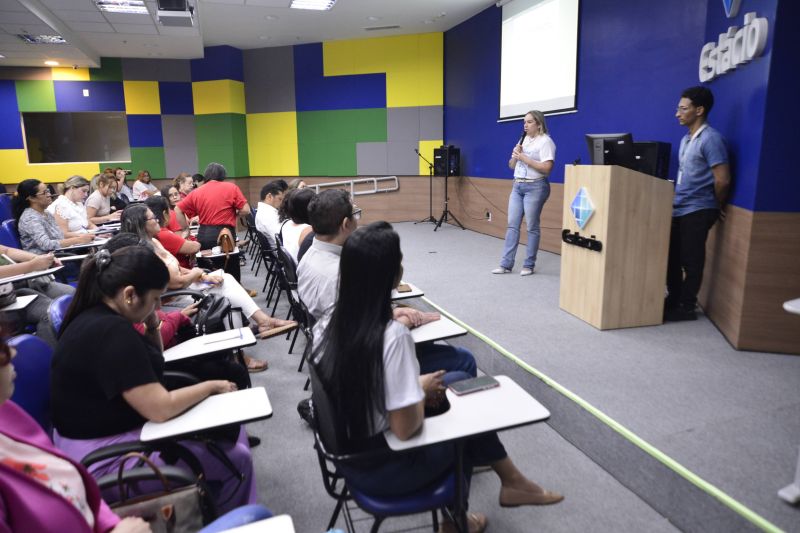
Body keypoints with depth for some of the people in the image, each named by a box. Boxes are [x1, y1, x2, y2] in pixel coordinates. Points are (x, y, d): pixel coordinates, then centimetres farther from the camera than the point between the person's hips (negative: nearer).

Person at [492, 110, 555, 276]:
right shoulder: (523, 141, 15)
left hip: (535, 187, -7)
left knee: (532, 227, -1)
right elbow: (511, 166, 16)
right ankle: (506, 264, 6)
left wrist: (524, 158, -16)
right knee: (512, 225, 3)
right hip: (517, 186, 7)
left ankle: (529, 265, 9)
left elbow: (546, 168, -18)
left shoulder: (545, 141, -8)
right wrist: (515, 155, -5)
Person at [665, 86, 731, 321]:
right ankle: (673, 299, 24)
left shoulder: (711, 139, -13)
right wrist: (676, 200, 14)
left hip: (697, 212, -8)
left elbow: (722, 180, -16)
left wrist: (715, 207, -3)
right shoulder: (686, 139, 15)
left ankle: (687, 307, 10)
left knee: (691, 260, 0)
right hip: (679, 210, 8)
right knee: (672, 257, 12)